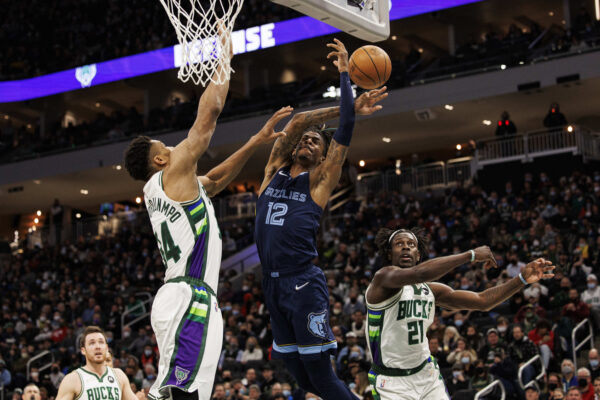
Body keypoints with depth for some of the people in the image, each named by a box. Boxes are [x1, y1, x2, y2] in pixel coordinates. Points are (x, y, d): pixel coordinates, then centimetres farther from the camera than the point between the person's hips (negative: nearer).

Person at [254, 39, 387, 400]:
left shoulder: (320, 181, 3)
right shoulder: (275, 171, 15)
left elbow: (344, 131, -4)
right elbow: (295, 123, 8)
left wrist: (344, 73, 0)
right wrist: (346, 109, 8)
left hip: (304, 285, -6)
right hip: (273, 284, 6)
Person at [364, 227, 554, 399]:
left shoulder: (431, 290, 7)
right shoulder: (383, 278, -15)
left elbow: (483, 301, 7)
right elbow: (420, 273, -35)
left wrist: (523, 279, -5)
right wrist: (472, 255, -29)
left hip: (427, 375, 7)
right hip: (392, 383, -7)